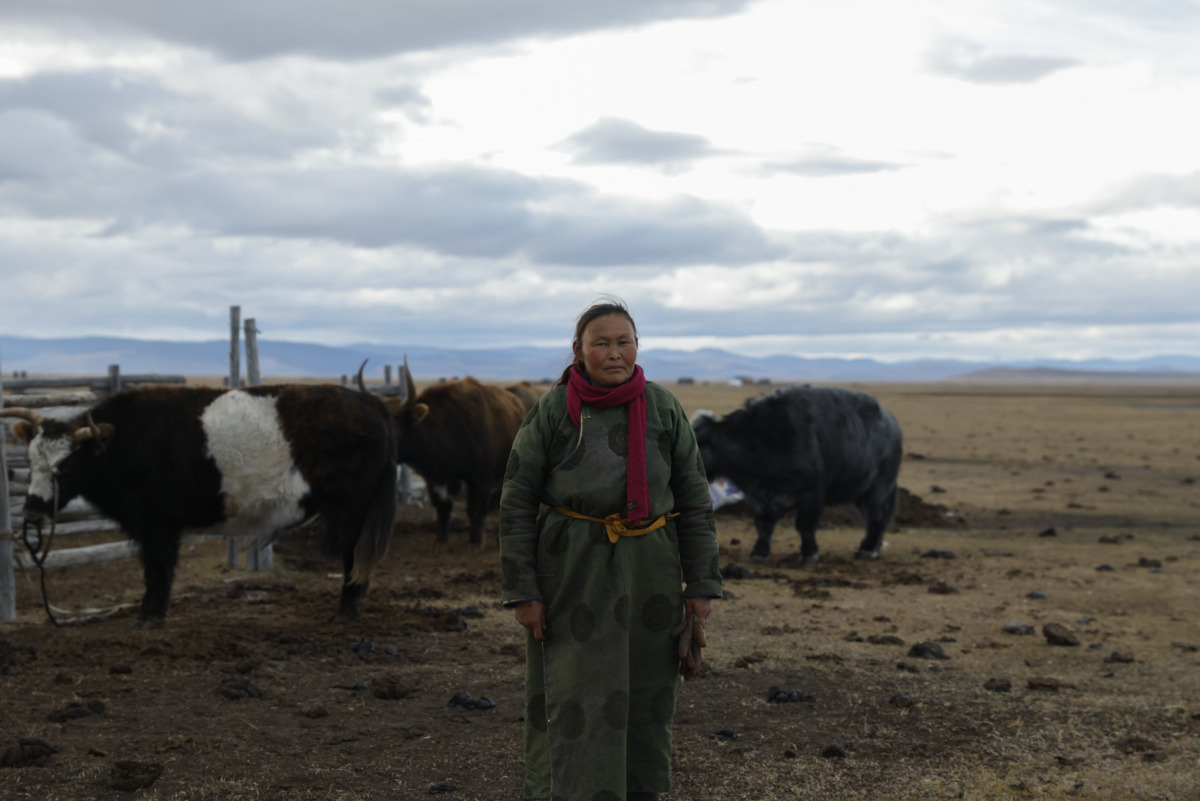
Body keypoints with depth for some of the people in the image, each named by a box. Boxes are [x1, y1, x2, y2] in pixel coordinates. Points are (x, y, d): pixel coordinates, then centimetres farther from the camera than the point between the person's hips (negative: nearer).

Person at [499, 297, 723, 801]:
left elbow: (693, 500, 4)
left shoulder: (664, 410, 1)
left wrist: (701, 588, -1)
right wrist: (522, 593, -9)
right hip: (571, 574, -2)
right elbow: (518, 504, -3)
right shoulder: (550, 412, -4)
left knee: (642, 697, 9)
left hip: (648, 573, 2)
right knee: (573, 702, -5)